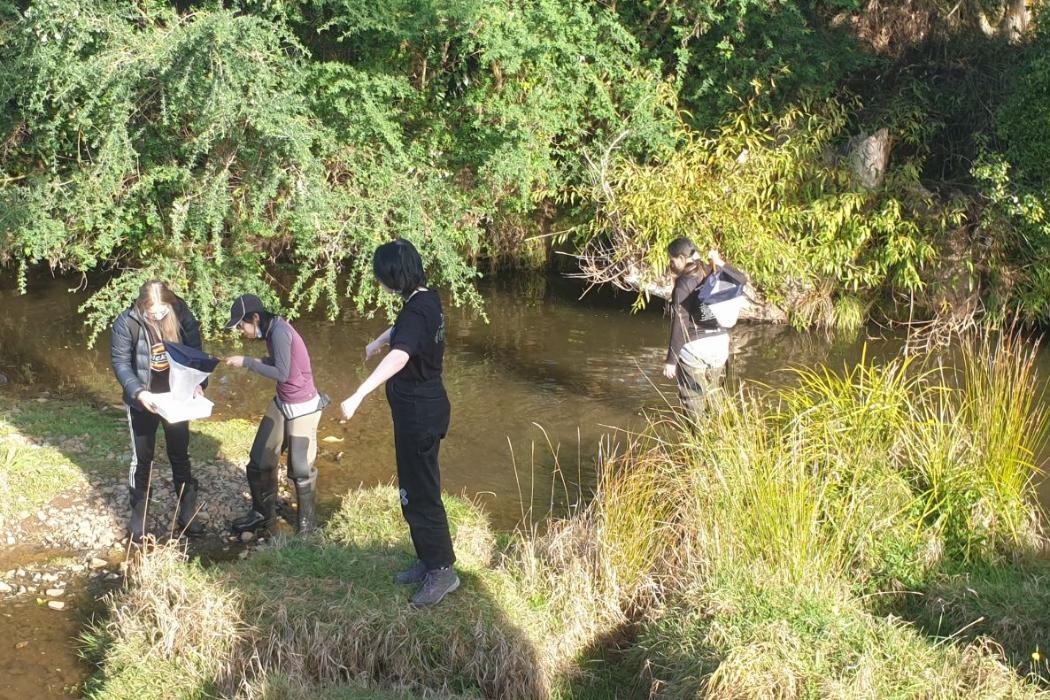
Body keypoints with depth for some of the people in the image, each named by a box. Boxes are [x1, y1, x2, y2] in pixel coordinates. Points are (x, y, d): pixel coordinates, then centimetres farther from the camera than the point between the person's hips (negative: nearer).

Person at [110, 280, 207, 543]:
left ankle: (187, 513, 28)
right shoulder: (127, 323, -20)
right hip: (142, 401, -2)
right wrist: (138, 392, -27)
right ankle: (138, 518, 25)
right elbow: (120, 362, -14)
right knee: (142, 459, 10)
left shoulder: (182, 314, -13)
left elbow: (194, 352, -3)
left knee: (180, 455, 14)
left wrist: (197, 383, -18)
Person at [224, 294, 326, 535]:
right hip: (282, 404, 9)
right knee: (260, 460, 15)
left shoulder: (280, 332, -24)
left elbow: (281, 373, -25)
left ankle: (307, 525, 23)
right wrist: (254, 361, -6)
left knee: (300, 469, 4)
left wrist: (247, 362, -19)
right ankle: (263, 514, 33)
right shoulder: (272, 330, 2)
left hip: (303, 409, -9)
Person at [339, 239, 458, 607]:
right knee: (414, 487, 20)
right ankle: (428, 560, 32)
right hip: (422, 407, 10)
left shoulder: (416, 312, -26)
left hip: (419, 412, -10)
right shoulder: (427, 299, 5)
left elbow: (399, 356, -44)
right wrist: (377, 342, 48)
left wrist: (359, 395, -53)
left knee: (420, 492, 1)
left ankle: (442, 570, 12)